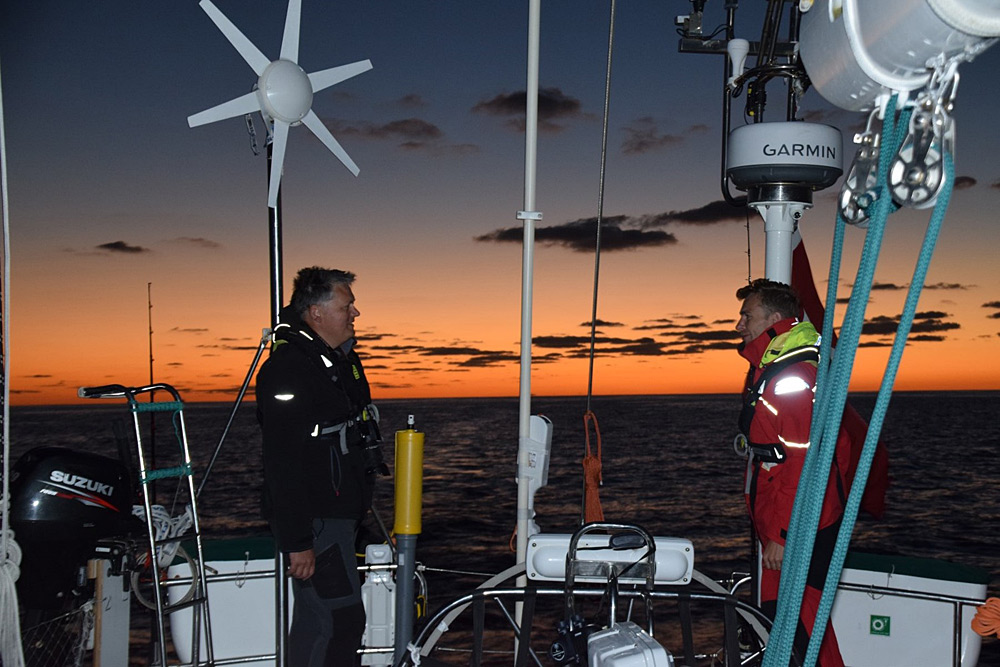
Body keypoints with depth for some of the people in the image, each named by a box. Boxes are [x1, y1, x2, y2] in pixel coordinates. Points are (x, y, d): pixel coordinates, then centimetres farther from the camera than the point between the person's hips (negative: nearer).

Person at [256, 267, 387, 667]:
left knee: (316, 619, 16)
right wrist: (297, 542, -23)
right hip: (313, 522, -10)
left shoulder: (341, 358, 13)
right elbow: (282, 464, -23)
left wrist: (357, 512, 25)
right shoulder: (288, 369, -19)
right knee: (341, 620, -9)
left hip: (338, 514, 10)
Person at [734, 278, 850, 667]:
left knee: (799, 625, -5)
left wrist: (781, 534, -22)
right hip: (780, 528, 10)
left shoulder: (793, 378, -19)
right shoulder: (770, 372, 14)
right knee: (777, 614, 16)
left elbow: (805, 465, -24)